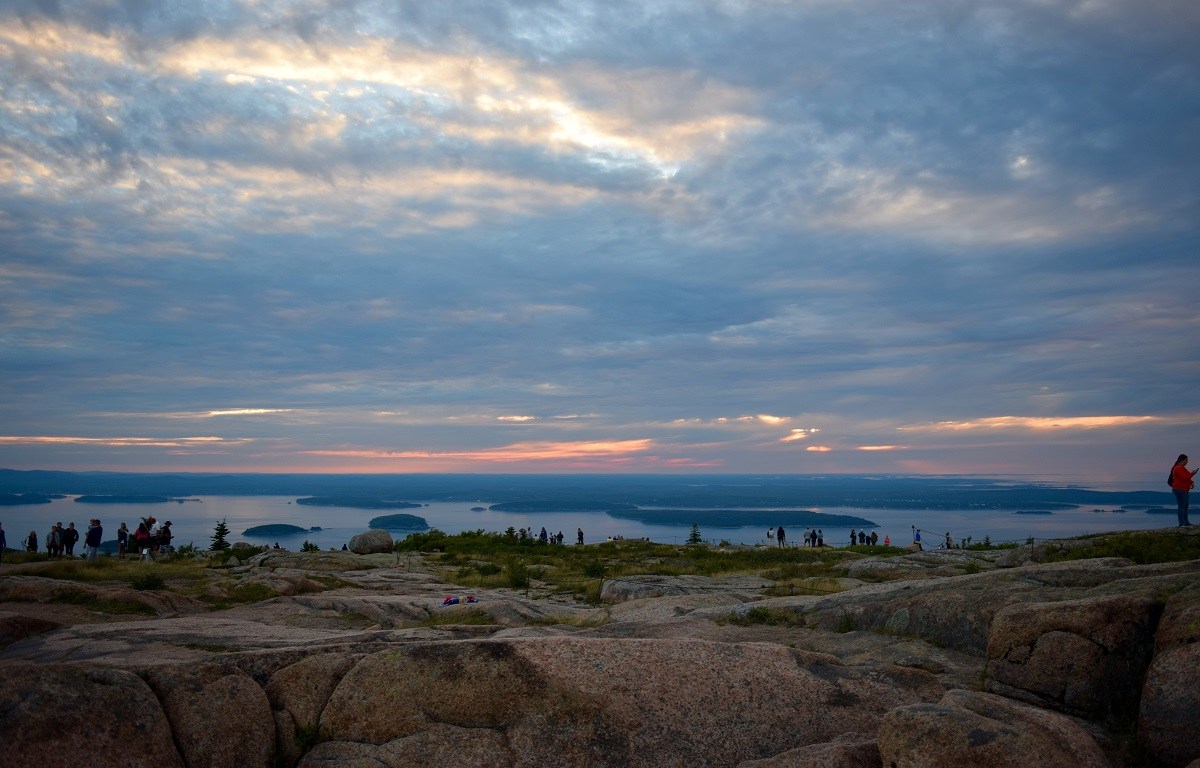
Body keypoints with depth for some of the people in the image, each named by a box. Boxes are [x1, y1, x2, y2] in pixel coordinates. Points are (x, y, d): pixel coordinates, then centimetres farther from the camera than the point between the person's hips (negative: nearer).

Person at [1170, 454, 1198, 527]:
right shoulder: (1178, 468, -15)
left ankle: (1186, 521, 19)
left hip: (1184, 490, 11)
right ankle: (1182, 522, -11)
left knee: (1185, 506, 13)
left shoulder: (1182, 468, 18)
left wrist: (1191, 482, 7)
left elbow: (1186, 477, 25)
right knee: (1182, 506, -11)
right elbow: (1184, 478, -22)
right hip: (1179, 490, -11)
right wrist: (1192, 474, -13)